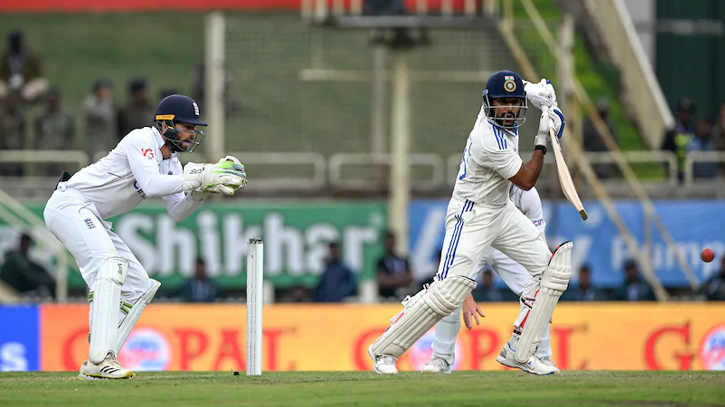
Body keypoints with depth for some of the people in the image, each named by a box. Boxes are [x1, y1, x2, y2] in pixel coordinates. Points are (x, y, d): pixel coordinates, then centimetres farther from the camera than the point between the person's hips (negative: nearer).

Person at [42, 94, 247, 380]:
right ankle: (99, 359, -38)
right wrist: (199, 178, -29)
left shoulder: (170, 161, 12)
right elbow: (151, 185, -31)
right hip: (69, 203, -11)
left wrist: (200, 192, -10)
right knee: (109, 265, -30)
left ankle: (96, 365, 3)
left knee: (138, 286, 7)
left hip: (92, 221, 11)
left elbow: (176, 212, 7)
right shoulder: (141, 140, -16)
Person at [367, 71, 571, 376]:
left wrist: (534, 91, 3)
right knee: (450, 290, -20)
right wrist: (542, 140, -13)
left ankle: (518, 352, 5)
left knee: (552, 270, 3)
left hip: (502, 212, 10)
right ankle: (384, 350, -8)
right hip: (472, 216, -10)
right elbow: (526, 181, -18)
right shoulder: (490, 142, -29)